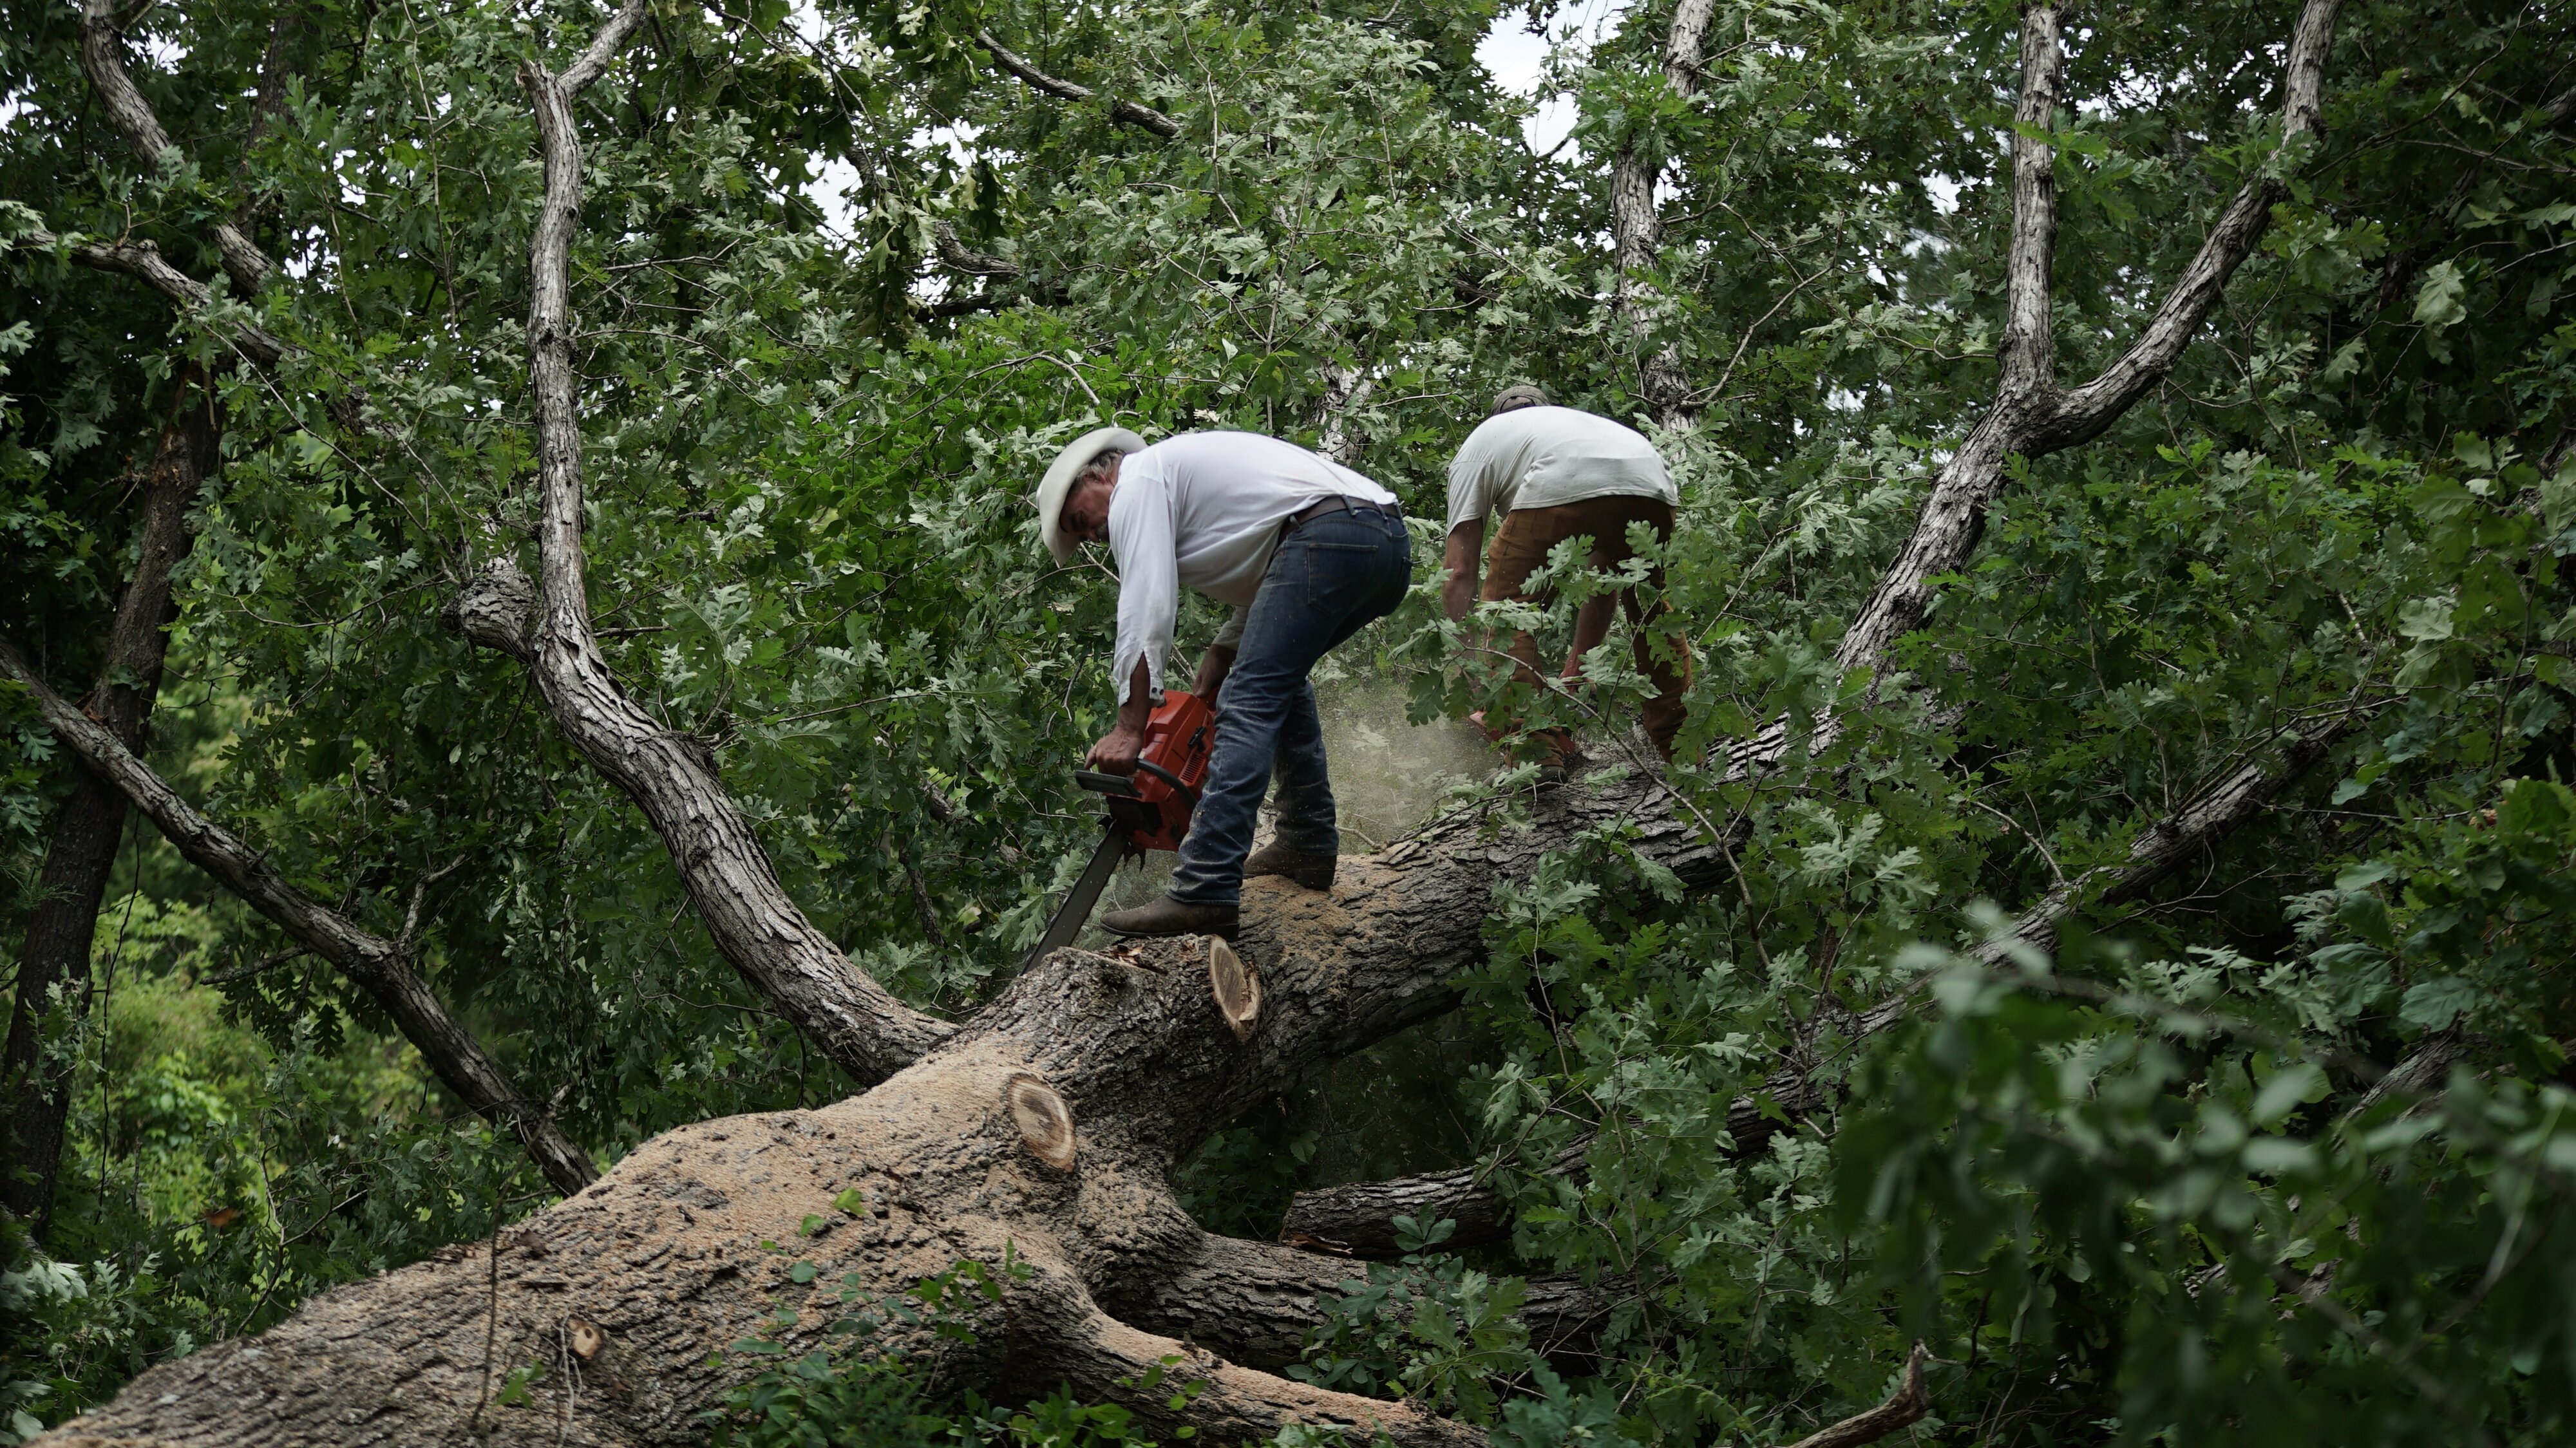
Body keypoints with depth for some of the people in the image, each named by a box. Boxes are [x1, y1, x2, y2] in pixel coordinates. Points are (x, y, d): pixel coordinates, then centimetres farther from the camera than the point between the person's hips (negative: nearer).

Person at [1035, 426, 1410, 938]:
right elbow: (1259, 594, 32)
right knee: (1279, 677, 28)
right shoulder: (1187, 469, 35)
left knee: (1249, 702, -12)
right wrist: (1202, 695, 26)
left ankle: (1205, 892, -21)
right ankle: (1308, 846, 25)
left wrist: (1130, 727, -7)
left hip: (1329, 536, -10)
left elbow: (1146, 606, -5)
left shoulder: (1137, 479, 7)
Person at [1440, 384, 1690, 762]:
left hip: (1561, 491, -5)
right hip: (1653, 487, 5)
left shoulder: (1477, 446, 34)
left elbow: (1459, 573, 22)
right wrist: (1578, 665, 50)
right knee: (1652, 612, 30)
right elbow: (1603, 574, 44)